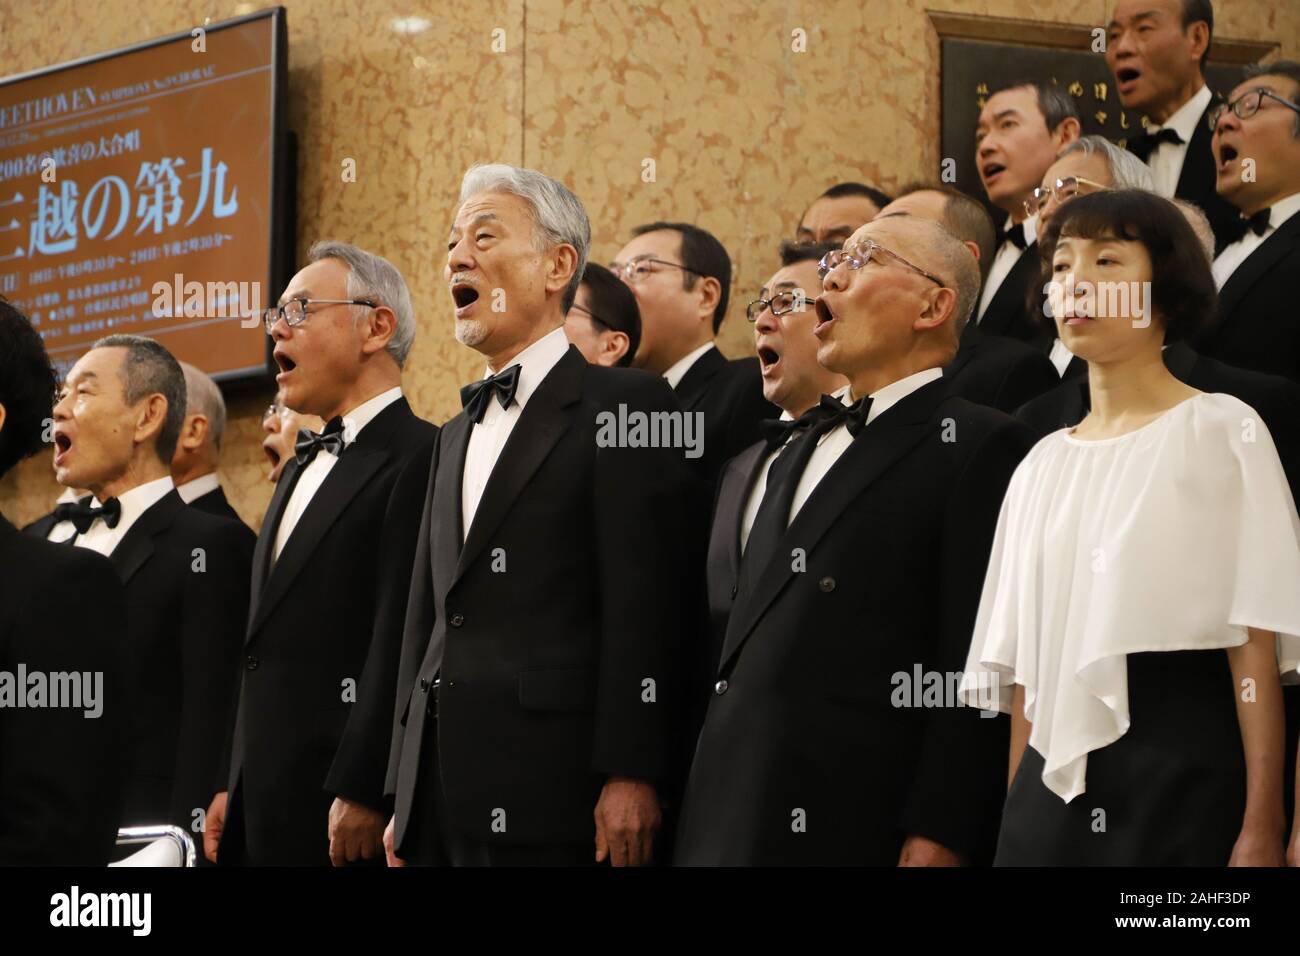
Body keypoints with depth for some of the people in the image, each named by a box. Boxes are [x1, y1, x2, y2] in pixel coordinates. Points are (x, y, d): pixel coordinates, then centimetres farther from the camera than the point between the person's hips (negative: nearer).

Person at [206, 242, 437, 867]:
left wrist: (361, 796, -22)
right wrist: (231, 789, 16)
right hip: (264, 803, 8)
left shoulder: (418, 459, -10)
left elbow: (401, 644, -18)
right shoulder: (304, 467, 21)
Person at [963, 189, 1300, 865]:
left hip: (1186, 779, -4)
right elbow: (1023, 667, 12)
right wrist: (1017, 817, 3)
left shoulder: (1221, 431, 0)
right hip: (1057, 779, 4)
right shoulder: (1043, 468, 14)